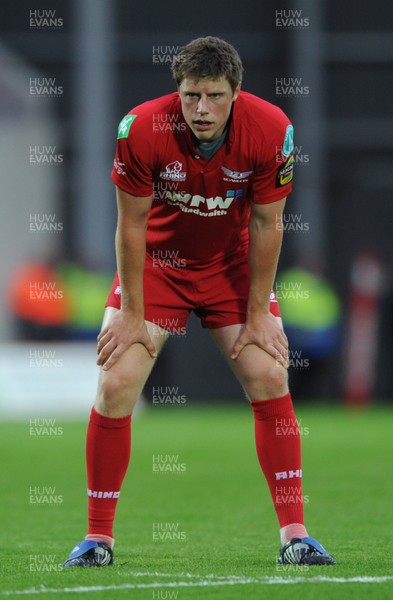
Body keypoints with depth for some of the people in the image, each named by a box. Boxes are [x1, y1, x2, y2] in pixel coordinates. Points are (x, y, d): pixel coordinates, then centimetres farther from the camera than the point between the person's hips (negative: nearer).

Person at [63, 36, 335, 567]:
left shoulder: (271, 131, -24)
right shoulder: (142, 129, -27)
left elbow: (266, 225, -12)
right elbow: (132, 224, -16)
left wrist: (258, 315, -9)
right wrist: (133, 314, -13)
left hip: (232, 264, 1)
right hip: (156, 262, -1)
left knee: (270, 379, -10)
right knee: (116, 386, -11)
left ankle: (295, 534, -2)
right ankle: (98, 538, 0)